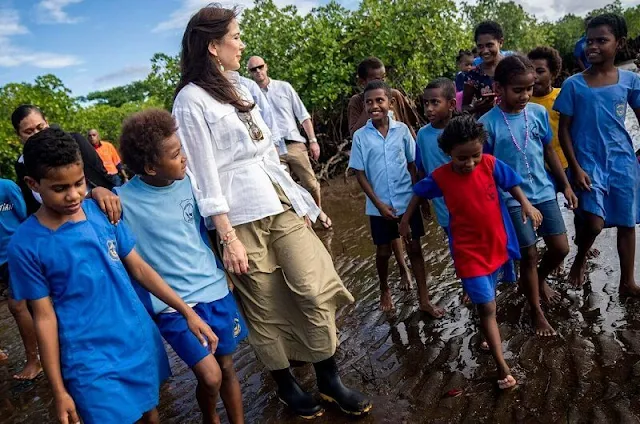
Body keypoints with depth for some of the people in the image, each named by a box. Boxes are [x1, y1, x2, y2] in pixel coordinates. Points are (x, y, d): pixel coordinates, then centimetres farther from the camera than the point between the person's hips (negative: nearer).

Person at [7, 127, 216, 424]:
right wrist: (59, 391, -4)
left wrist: (187, 312, 0)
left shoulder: (103, 211, -3)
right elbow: (44, 317, -8)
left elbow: (139, 268, 3)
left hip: (142, 342, 4)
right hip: (90, 362, -3)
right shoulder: (25, 245, -12)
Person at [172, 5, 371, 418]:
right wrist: (228, 237, -13)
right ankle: (286, 383, 28)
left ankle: (329, 378, 19)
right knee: (265, 307, 7)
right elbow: (205, 175, -11)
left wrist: (296, 194, 18)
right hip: (242, 216, -6)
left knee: (315, 289, 2)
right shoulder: (191, 99, -7)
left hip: (280, 202, 6)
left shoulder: (239, 86, 15)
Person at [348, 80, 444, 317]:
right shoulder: (360, 136, -7)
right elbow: (360, 173, -5)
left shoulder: (402, 130, -4)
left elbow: (413, 165, 3)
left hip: (407, 201, 1)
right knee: (383, 251, 15)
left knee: (415, 249, 9)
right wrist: (378, 203, -10)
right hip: (380, 206, 0)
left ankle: (424, 300, 21)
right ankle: (384, 290, 40)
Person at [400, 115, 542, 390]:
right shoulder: (440, 177, -15)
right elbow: (419, 193, 3)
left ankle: (487, 336, 48)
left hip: (497, 245, 3)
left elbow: (512, 183, 3)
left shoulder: (490, 164, -12)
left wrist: (526, 204, -12)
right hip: (468, 252, -3)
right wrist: (405, 219, 8)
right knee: (487, 308, -2)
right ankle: (502, 367, 8)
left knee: (486, 303, 21)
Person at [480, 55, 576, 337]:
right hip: (513, 199, -4)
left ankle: (539, 279, 42)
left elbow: (549, 151, 9)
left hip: (544, 192, 4)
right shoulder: (487, 123, -15)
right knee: (529, 255, 4)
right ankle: (536, 312, 25)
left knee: (561, 248, 9)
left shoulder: (539, 112, -2)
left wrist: (566, 185, 11)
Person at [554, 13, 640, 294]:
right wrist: (575, 168, -8)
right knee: (594, 223, -12)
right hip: (589, 163, -2)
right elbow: (564, 130, -3)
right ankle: (580, 260, 21)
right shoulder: (573, 85, -6)